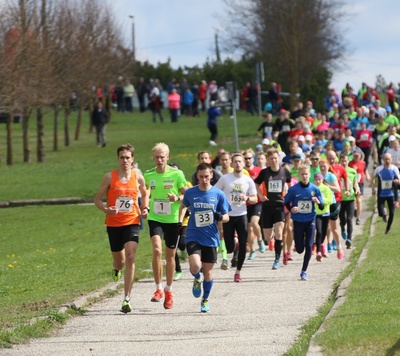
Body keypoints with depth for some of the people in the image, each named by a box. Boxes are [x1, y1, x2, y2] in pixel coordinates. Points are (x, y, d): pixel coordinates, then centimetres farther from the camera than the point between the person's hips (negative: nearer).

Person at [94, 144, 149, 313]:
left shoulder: (138, 178, 1)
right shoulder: (109, 177, -5)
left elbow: (145, 194, 21)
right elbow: (97, 199, 1)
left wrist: (145, 208, 3)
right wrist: (106, 209, -19)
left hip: (132, 223, 0)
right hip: (114, 223, 0)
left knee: (130, 258, -16)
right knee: (119, 261, 12)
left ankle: (127, 299, -15)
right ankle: (117, 268, 54)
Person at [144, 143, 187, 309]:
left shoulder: (177, 174, -7)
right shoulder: (148, 175, 0)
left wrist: (177, 198, -19)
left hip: (172, 219, -1)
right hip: (155, 218, 1)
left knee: (170, 255, 9)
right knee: (157, 250, -20)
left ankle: (169, 291, 26)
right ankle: (158, 289, -11)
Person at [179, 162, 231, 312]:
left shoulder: (218, 194, -2)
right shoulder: (190, 193, 0)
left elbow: (226, 217, 2)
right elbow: (183, 205, 22)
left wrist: (220, 217, -20)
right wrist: (179, 221, 10)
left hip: (211, 238, 1)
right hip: (193, 236, -1)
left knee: (208, 271, 7)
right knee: (195, 266, -22)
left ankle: (205, 300, 29)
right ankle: (197, 279, 15)